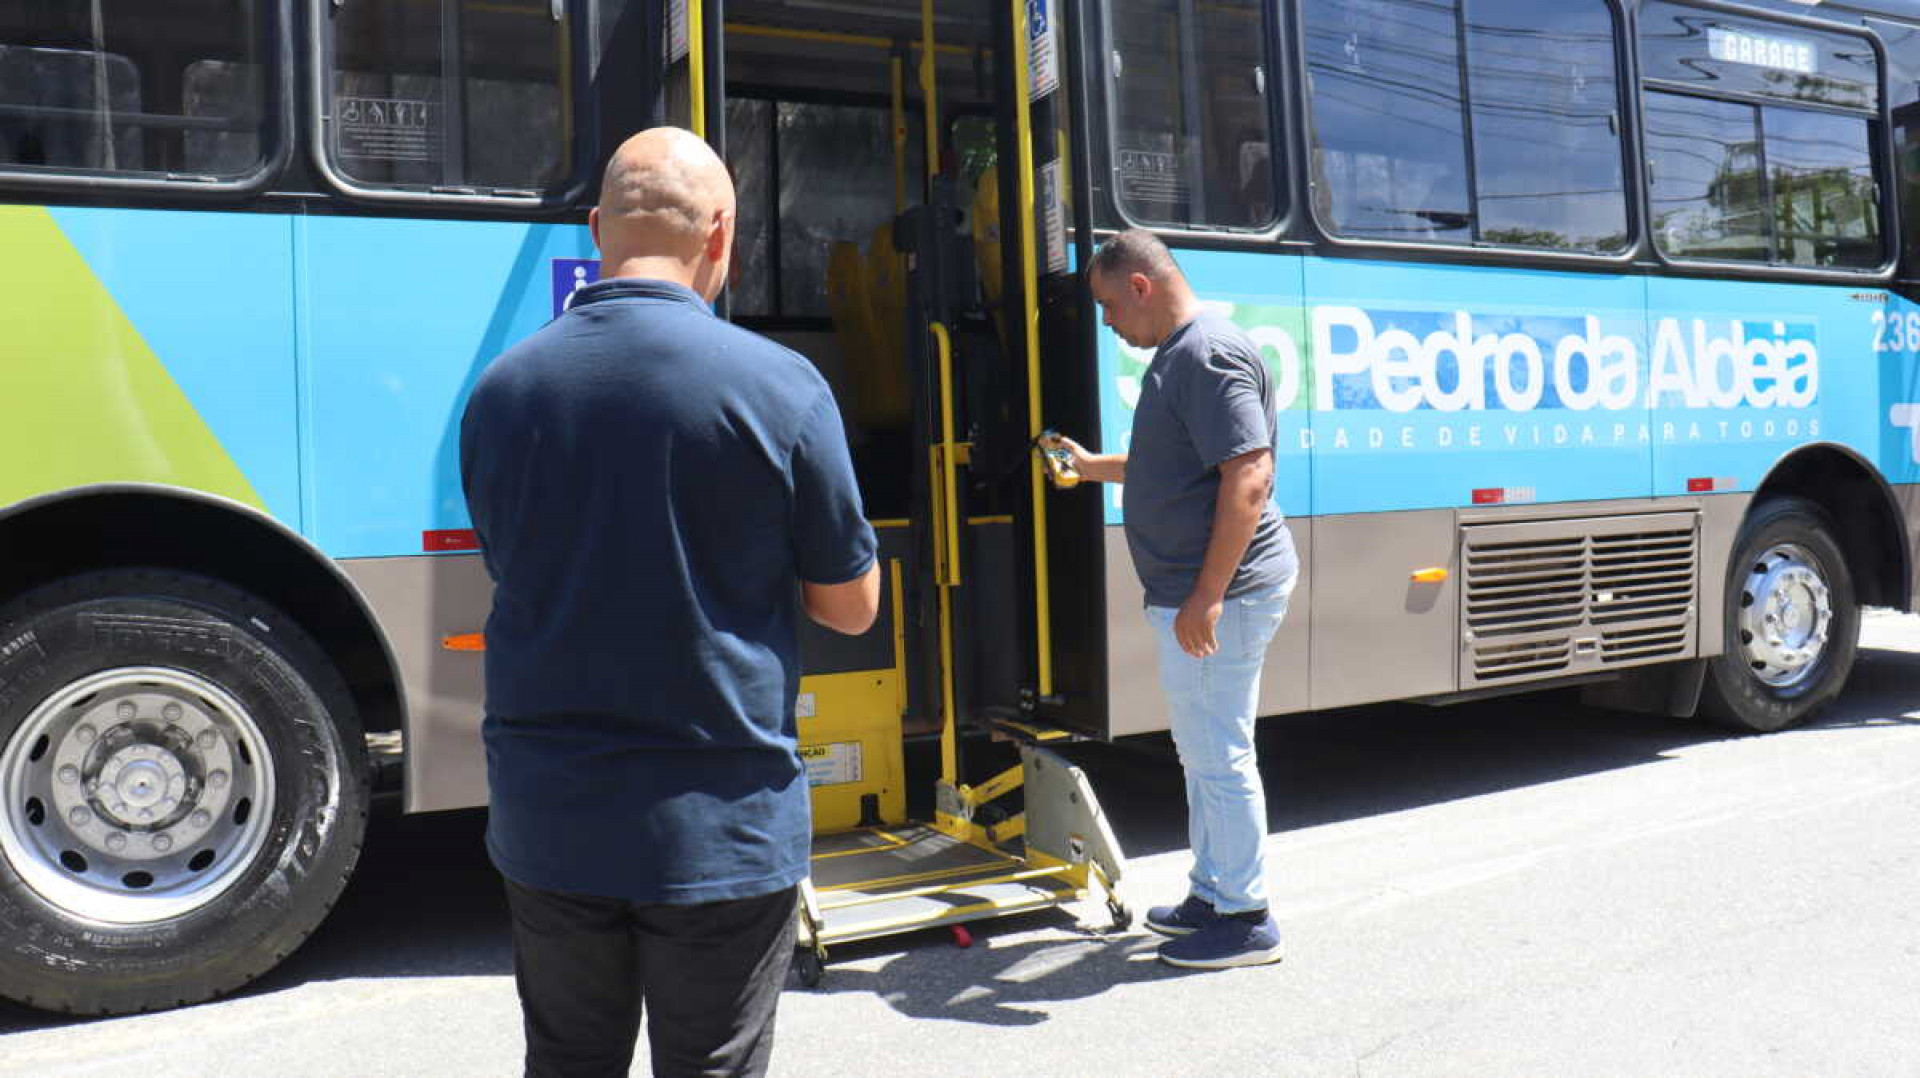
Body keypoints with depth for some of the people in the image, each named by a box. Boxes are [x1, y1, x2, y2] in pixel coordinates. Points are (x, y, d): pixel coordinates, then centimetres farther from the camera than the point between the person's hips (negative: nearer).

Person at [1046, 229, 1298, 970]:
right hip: (1188, 590, 11)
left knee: (1219, 755, -2)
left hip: (1219, 594, -11)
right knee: (1204, 750, 18)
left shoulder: (1208, 355, -17)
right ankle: (1213, 896, 31)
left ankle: (1244, 920, 10)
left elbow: (1249, 475, -25)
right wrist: (1092, 466, 29)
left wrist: (1207, 596, -27)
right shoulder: (1178, 353, 16)